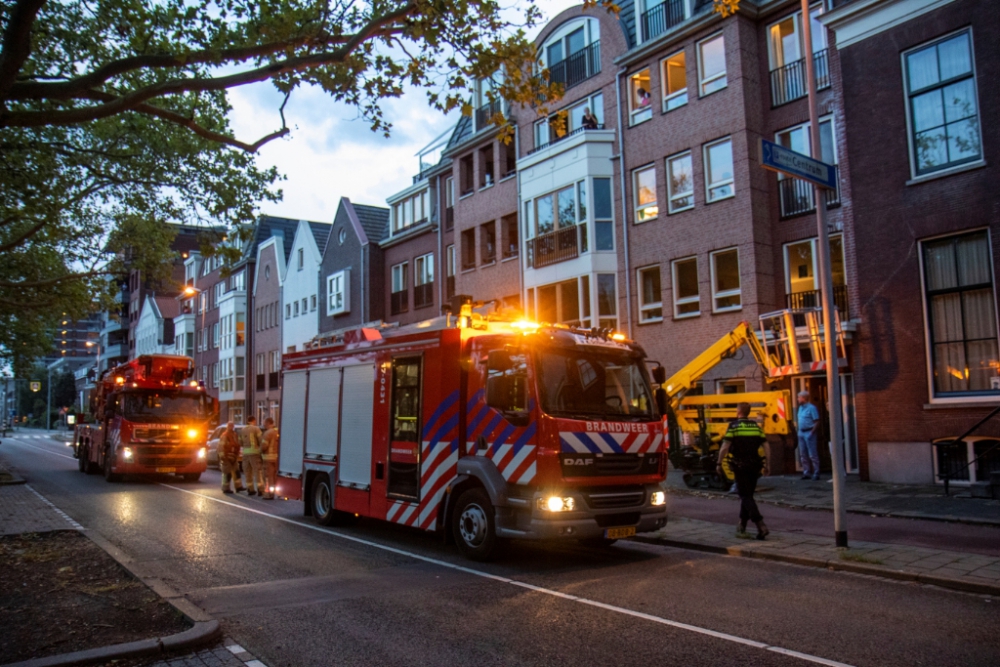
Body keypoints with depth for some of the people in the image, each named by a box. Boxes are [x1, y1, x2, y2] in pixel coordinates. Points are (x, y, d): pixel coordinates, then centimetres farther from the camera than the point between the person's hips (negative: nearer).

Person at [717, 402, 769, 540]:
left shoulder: (734, 425, -6)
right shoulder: (756, 426, 8)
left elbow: (725, 447, -13)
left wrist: (719, 463, -5)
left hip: (740, 465, -5)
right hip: (755, 465, 5)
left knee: (745, 496, -3)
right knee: (747, 495, 18)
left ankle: (761, 525, -17)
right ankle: (742, 525, 25)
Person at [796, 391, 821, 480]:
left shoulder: (811, 408, -12)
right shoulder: (800, 407, 14)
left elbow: (817, 422, -14)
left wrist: (811, 433, -19)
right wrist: (799, 431, 12)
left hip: (809, 433, -9)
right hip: (801, 433, 9)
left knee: (813, 455, -5)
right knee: (803, 454, 11)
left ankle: (816, 474, 0)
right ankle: (806, 472, 19)